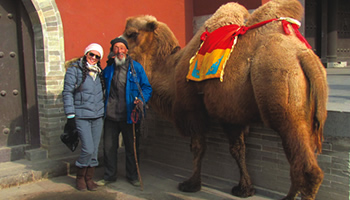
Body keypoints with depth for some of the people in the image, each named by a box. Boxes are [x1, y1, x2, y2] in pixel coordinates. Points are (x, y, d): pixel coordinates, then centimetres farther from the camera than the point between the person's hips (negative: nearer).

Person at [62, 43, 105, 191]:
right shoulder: (74, 70, -3)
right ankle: (80, 177, 14)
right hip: (81, 116, -5)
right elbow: (67, 93, -7)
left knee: (94, 149, 7)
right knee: (88, 149, -9)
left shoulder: (99, 72, 12)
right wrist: (70, 116, -12)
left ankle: (89, 178, 22)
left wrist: (104, 112, 18)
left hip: (98, 116, 5)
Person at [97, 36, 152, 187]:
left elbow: (147, 87, 3)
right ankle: (109, 176, 26)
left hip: (129, 116, -2)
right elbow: (103, 89, 19)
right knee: (109, 147, 9)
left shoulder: (136, 67, -1)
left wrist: (141, 100, -14)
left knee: (132, 147, 10)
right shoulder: (108, 69, 7)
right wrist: (102, 106, 4)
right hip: (111, 116, 2)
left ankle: (132, 176, 27)